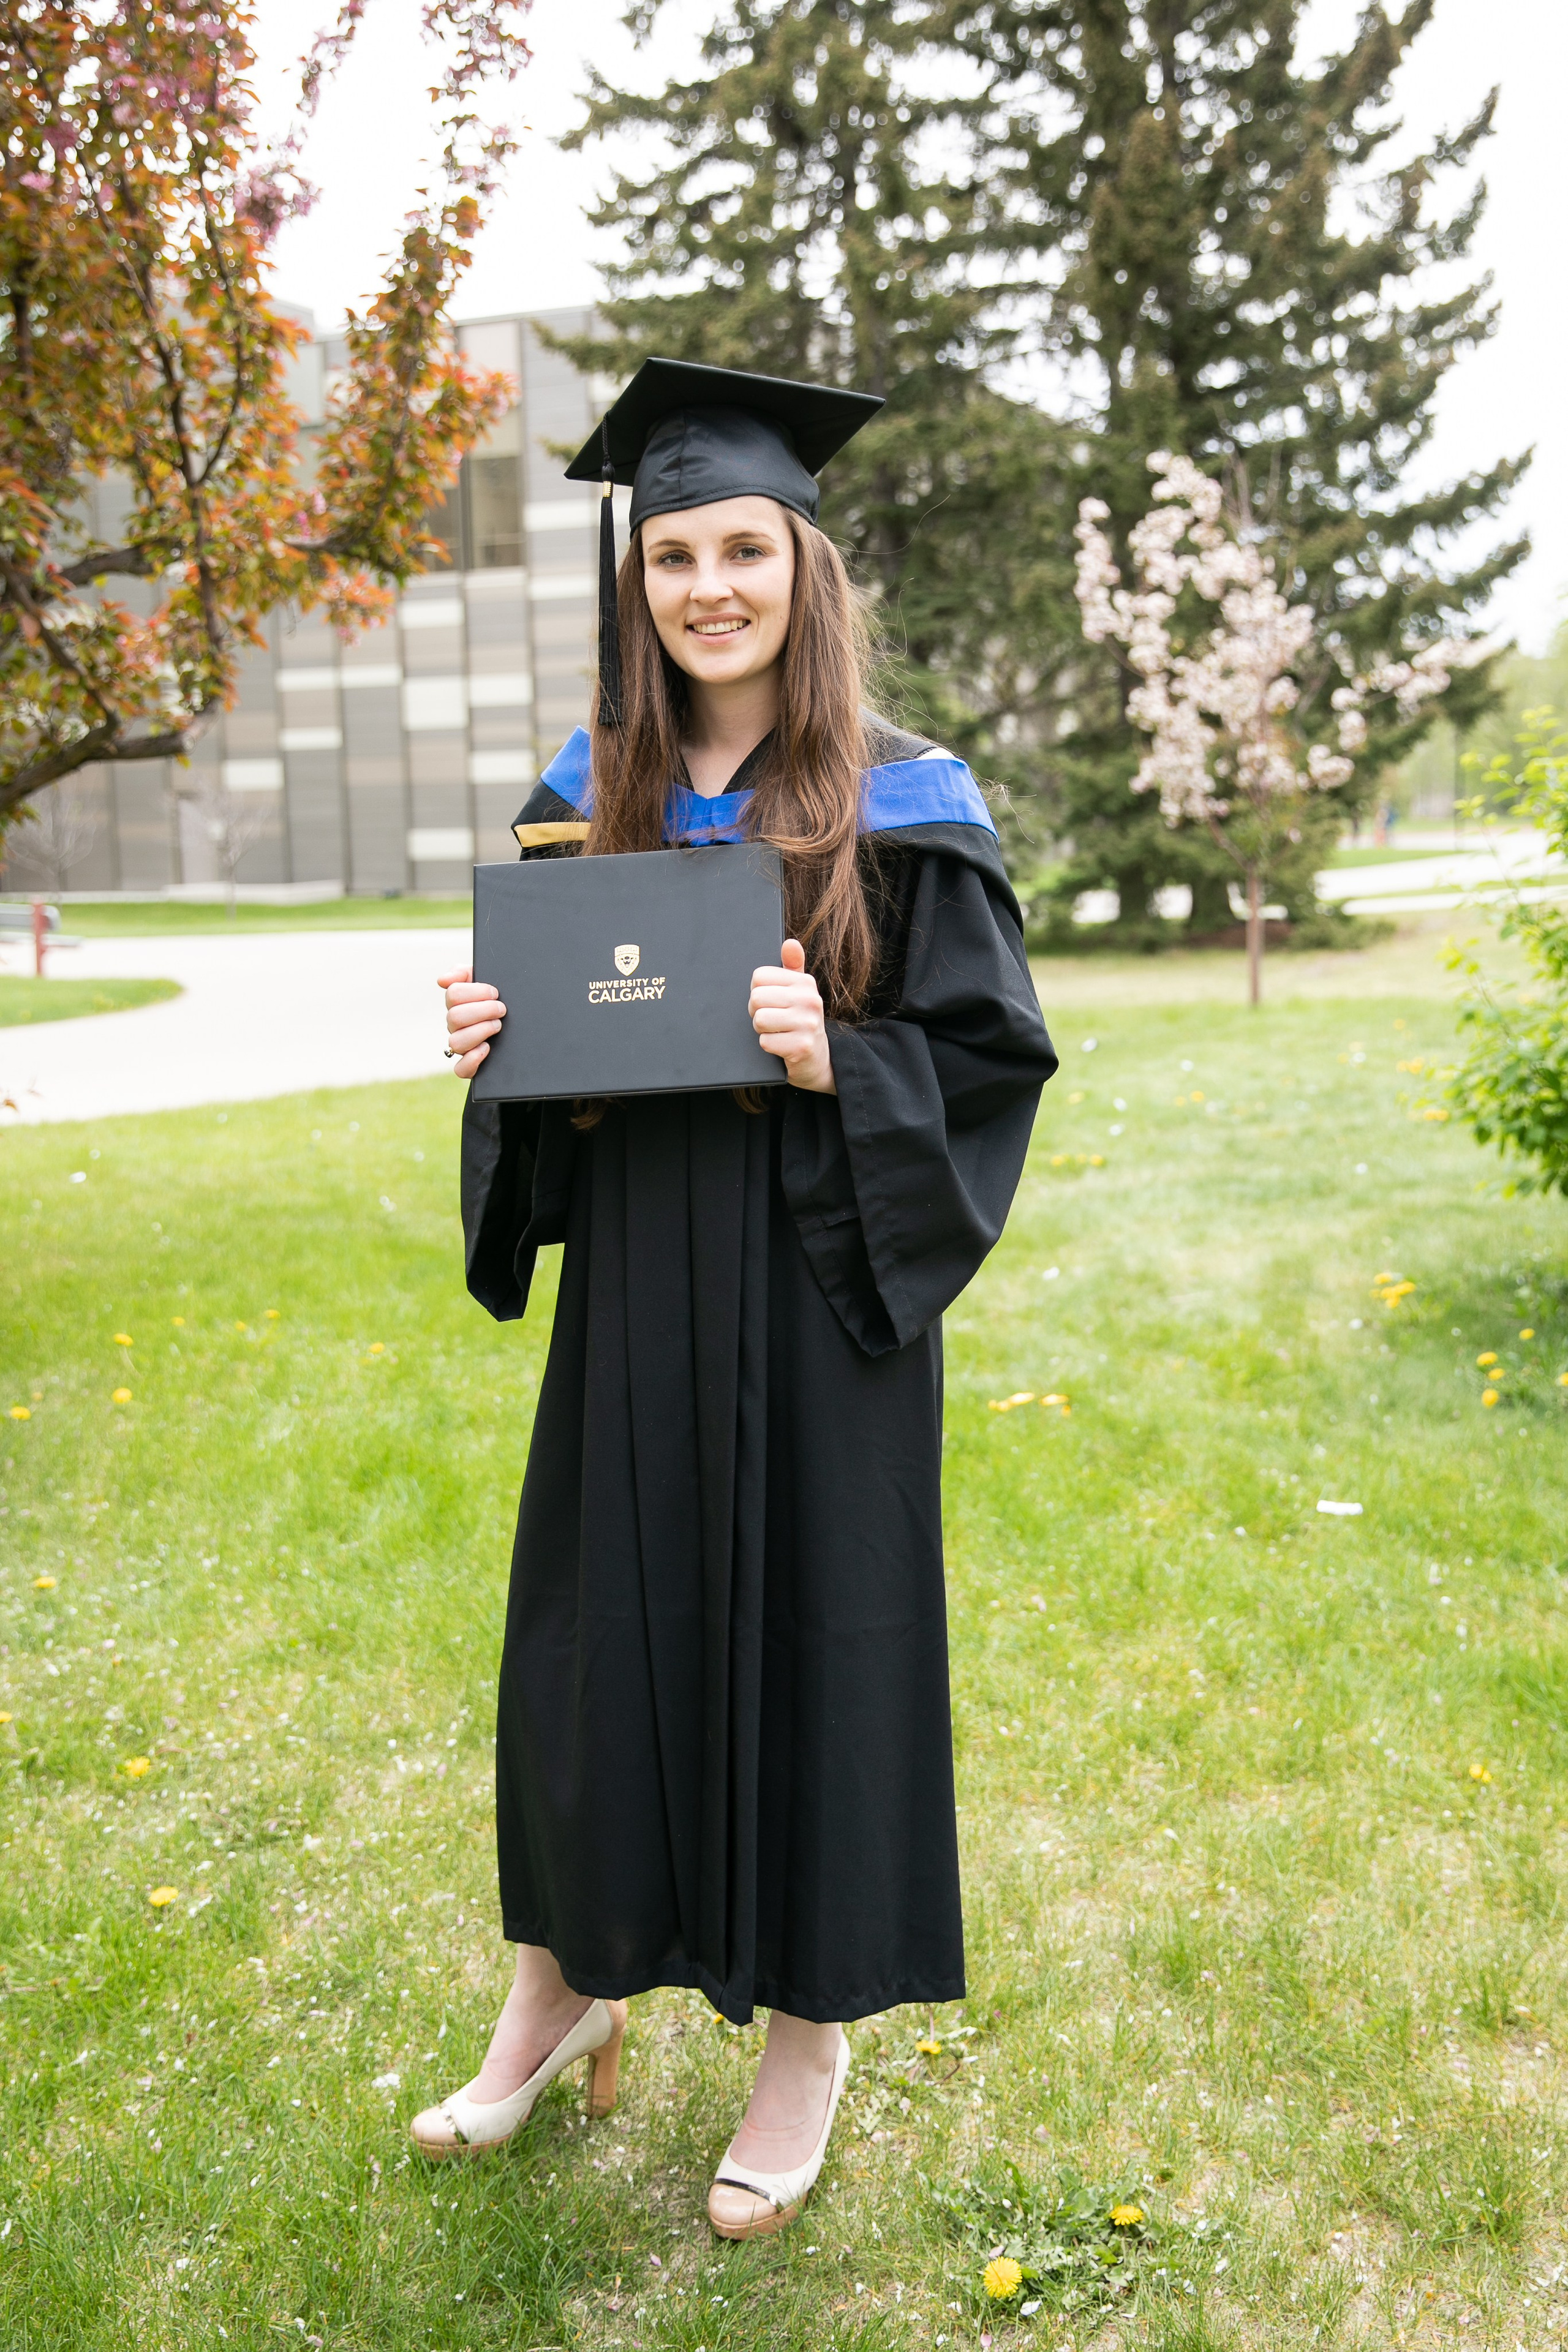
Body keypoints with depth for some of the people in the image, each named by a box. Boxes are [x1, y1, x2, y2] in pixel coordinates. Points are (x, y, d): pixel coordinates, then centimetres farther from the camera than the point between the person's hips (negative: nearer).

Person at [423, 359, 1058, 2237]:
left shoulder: (900, 810, -7)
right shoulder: (584, 807, 6)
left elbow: (996, 1060, -7)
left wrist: (840, 1064, -24)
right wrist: (490, 1045, -9)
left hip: (819, 1301, -4)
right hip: (629, 1297, 4)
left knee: (813, 1635, 6)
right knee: (595, 1628, 13)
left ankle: (809, 2036, 28)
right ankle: (565, 1986, 36)